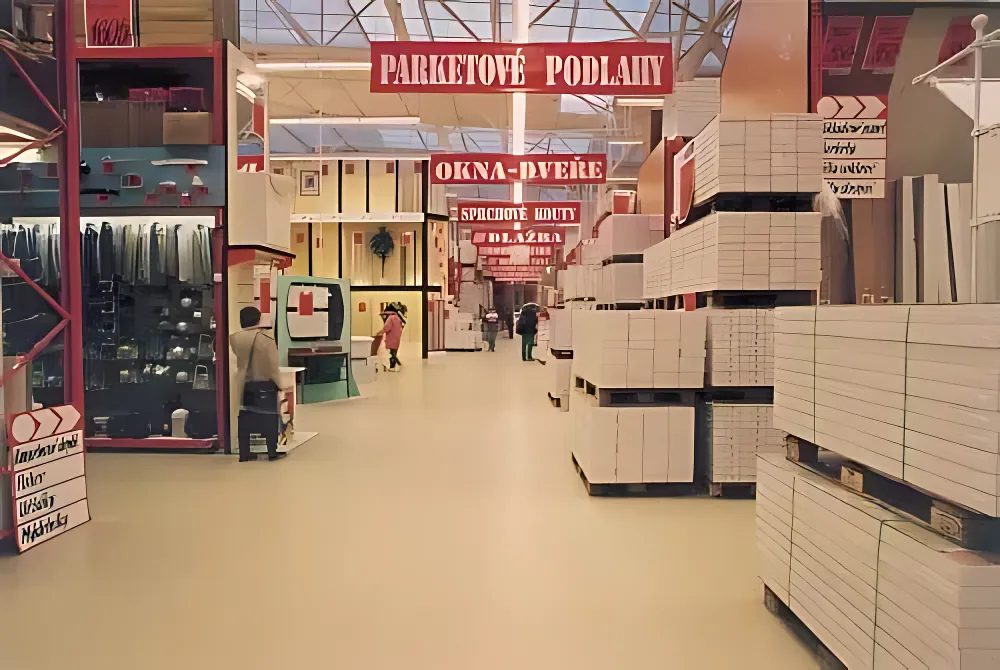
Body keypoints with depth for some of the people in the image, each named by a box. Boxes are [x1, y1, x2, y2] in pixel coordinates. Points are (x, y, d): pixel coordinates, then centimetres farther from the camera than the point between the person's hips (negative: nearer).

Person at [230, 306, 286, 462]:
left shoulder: (235, 338, -4)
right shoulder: (266, 338, -16)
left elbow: (239, 357, 11)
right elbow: (273, 365, -14)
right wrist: (279, 383, -3)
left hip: (244, 384, 4)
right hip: (265, 383, -3)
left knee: (245, 418, 9)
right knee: (269, 417, 7)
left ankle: (244, 455, 12)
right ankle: (273, 452, 11)